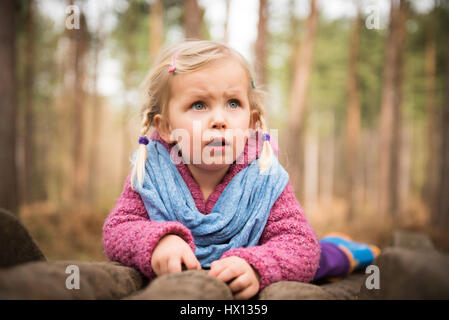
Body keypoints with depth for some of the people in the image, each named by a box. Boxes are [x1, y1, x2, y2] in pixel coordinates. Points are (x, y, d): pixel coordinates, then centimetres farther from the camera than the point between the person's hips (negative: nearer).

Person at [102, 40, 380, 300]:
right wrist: (156, 241, -48)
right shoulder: (151, 175, -22)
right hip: (176, 284, 2)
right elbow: (118, 229, -24)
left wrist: (256, 267, -53)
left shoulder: (265, 180, -25)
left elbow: (302, 246, -31)